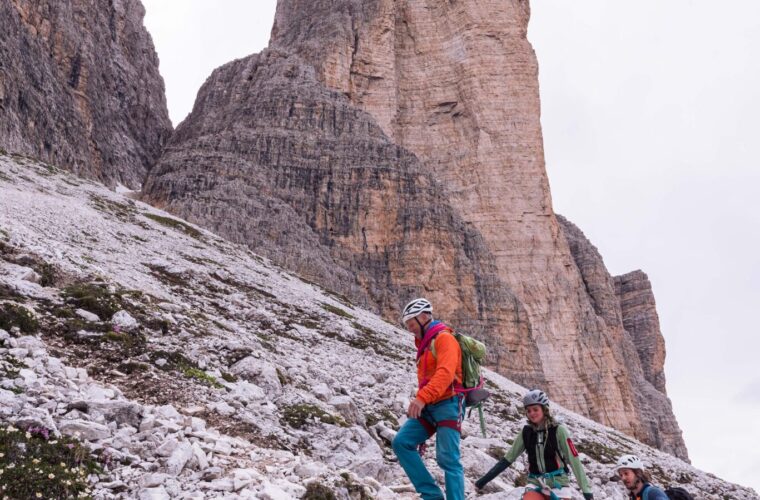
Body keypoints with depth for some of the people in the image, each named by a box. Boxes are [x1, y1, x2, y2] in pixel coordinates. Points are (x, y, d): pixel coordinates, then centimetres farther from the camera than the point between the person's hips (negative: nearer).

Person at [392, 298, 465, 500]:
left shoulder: (444, 338, -7)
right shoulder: (424, 344, 21)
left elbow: (445, 373, -24)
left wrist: (422, 398, -34)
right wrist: (420, 405, 24)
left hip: (447, 404, -8)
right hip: (428, 408, 8)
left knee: (448, 459, -11)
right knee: (401, 442, -7)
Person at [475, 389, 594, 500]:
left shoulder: (558, 430, -8)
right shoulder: (526, 433, 2)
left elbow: (574, 461, -9)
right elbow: (507, 459, 6)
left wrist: (587, 490, -16)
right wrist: (482, 481, 2)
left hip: (558, 484, -2)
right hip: (536, 485, 2)